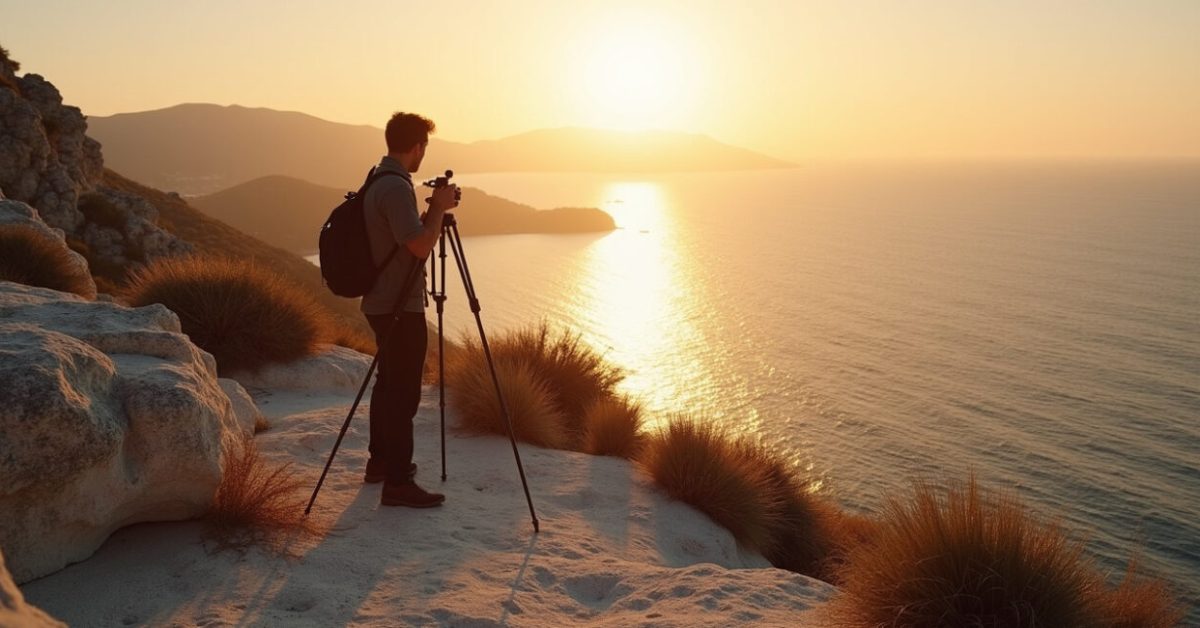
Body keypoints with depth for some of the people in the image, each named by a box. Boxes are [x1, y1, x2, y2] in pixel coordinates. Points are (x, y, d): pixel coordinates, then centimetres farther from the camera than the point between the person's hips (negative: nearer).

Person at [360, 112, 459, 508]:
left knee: (389, 383, 19)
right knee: (403, 392, -6)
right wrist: (439, 208, -11)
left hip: (382, 304, 11)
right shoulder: (396, 187, -19)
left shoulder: (378, 182, 13)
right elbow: (420, 246, -24)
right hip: (399, 308, -11)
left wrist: (434, 209, 12)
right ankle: (397, 482, -1)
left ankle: (380, 461, 31)